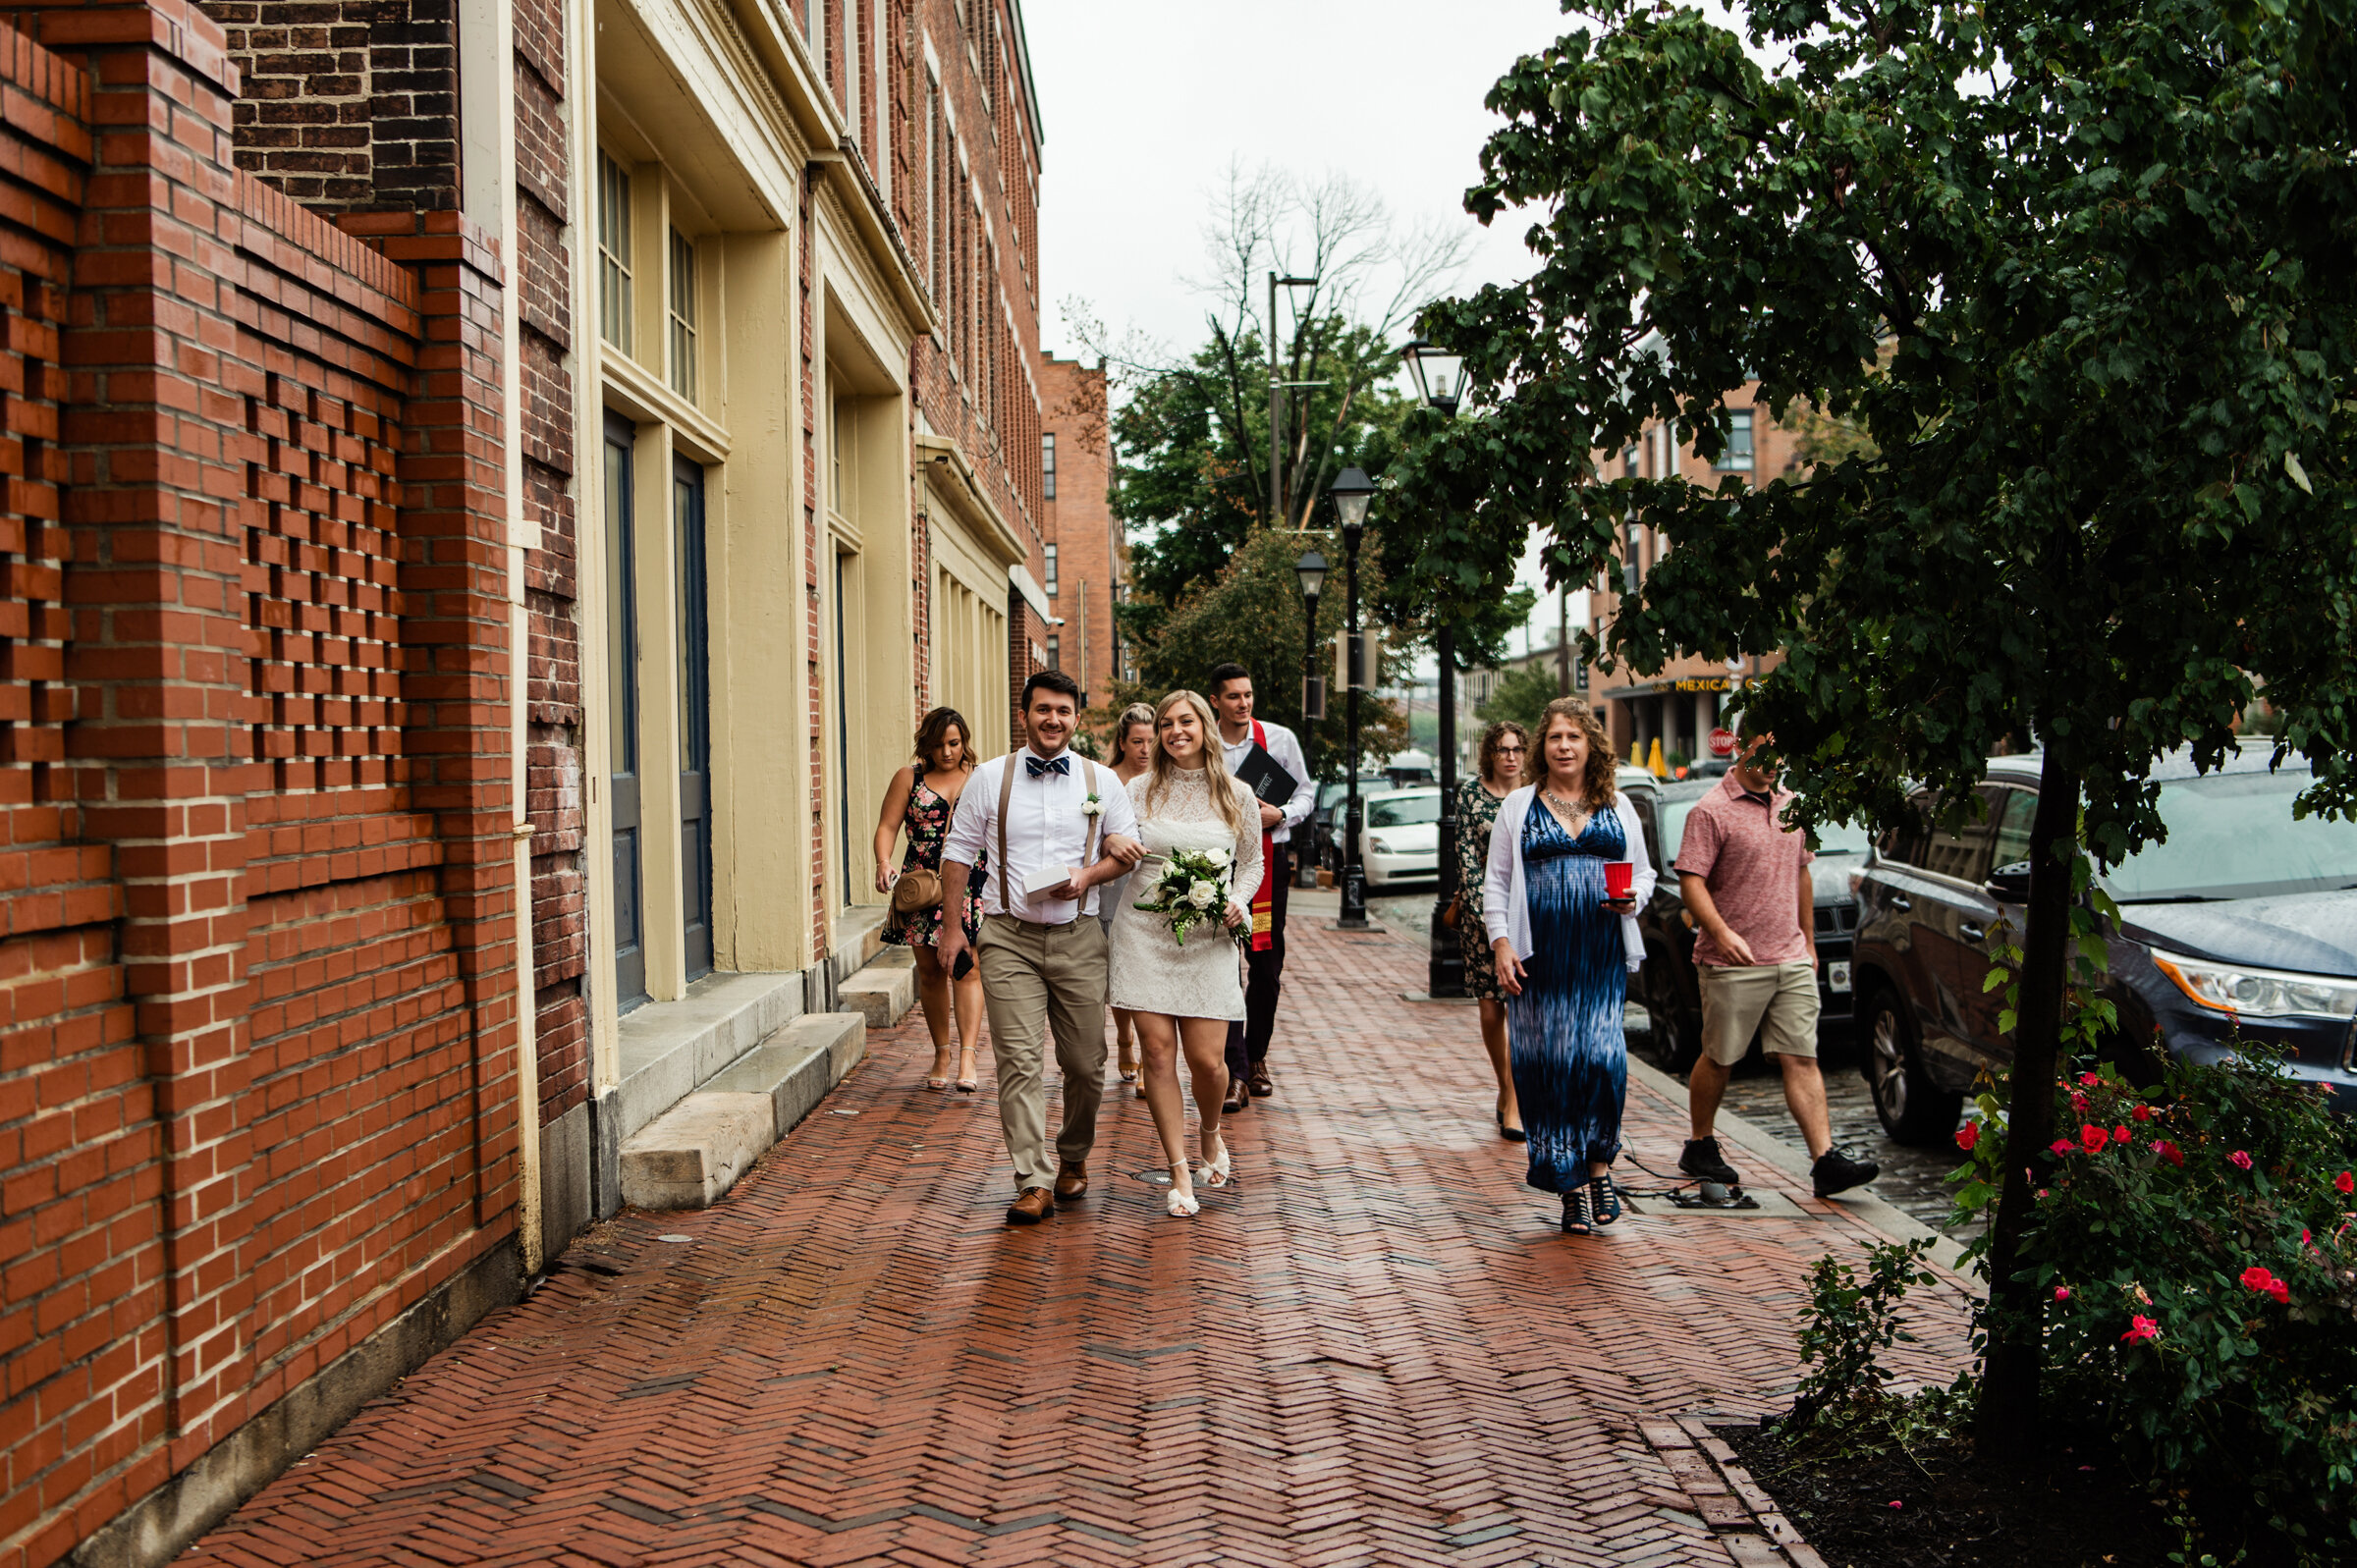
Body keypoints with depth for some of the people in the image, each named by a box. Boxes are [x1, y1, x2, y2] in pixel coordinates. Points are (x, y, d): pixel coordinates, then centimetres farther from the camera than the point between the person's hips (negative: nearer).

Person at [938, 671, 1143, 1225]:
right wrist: (952, 926, 4)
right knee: (1019, 1060, -9)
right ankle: (1033, 1184, -6)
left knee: (1085, 1062, 6)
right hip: (1009, 938, -1)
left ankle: (1073, 1159, 30)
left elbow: (1127, 849, 12)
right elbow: (959, 852, 8)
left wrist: (1087, 876, -8)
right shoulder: (989, 778, 4)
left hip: (1079, 937, 2)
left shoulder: (1101, 782, 7)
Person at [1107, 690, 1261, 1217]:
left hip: (1208, 937, 0)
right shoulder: (1139, 790, 6)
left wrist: (1237, 902, -3)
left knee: (1207, 1059, -6)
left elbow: (1252, 862, 15)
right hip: (1144, 931, 1)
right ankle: (1180, 1171, 9)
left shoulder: (1236, 794, 6)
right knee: (1157, 1050, -3)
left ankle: (1210, 1135, 28)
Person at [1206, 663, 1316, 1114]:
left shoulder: (1279, 738, 4)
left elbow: (1305, 791, 9)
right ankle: (1234, 1072, -8)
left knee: (1267, 965, 6)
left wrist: (1280, 815, -10)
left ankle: (1256, 1057, 24)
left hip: (1269, 856, 1)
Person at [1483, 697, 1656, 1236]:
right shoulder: (1518, 807, 10)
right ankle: (1572, 1184, 9)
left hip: (1602, 954, 1)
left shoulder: (1618, 807, 14)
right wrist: (1501, 942, -3)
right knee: (1548, 1065, -2)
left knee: (1601, 1055, -11)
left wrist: (1631, 897, -3)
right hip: (1540, 956, 0)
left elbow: (1644, 872, 19)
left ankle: (1598, 1166, 11)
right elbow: (1496, 882, 8)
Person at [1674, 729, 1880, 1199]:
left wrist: (1809, 942, 23)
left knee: (1802, 1059, 0)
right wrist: (1720, 931, -28)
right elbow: (1691, 881, -14)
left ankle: (1826, 1161, -2)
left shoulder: (1790, 805, 13)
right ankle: (1700, 1147, 23)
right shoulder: (1712, 812, -8)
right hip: (1733, 965, -5)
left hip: (1791, 961, 5)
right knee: (1719, 1060, 6)